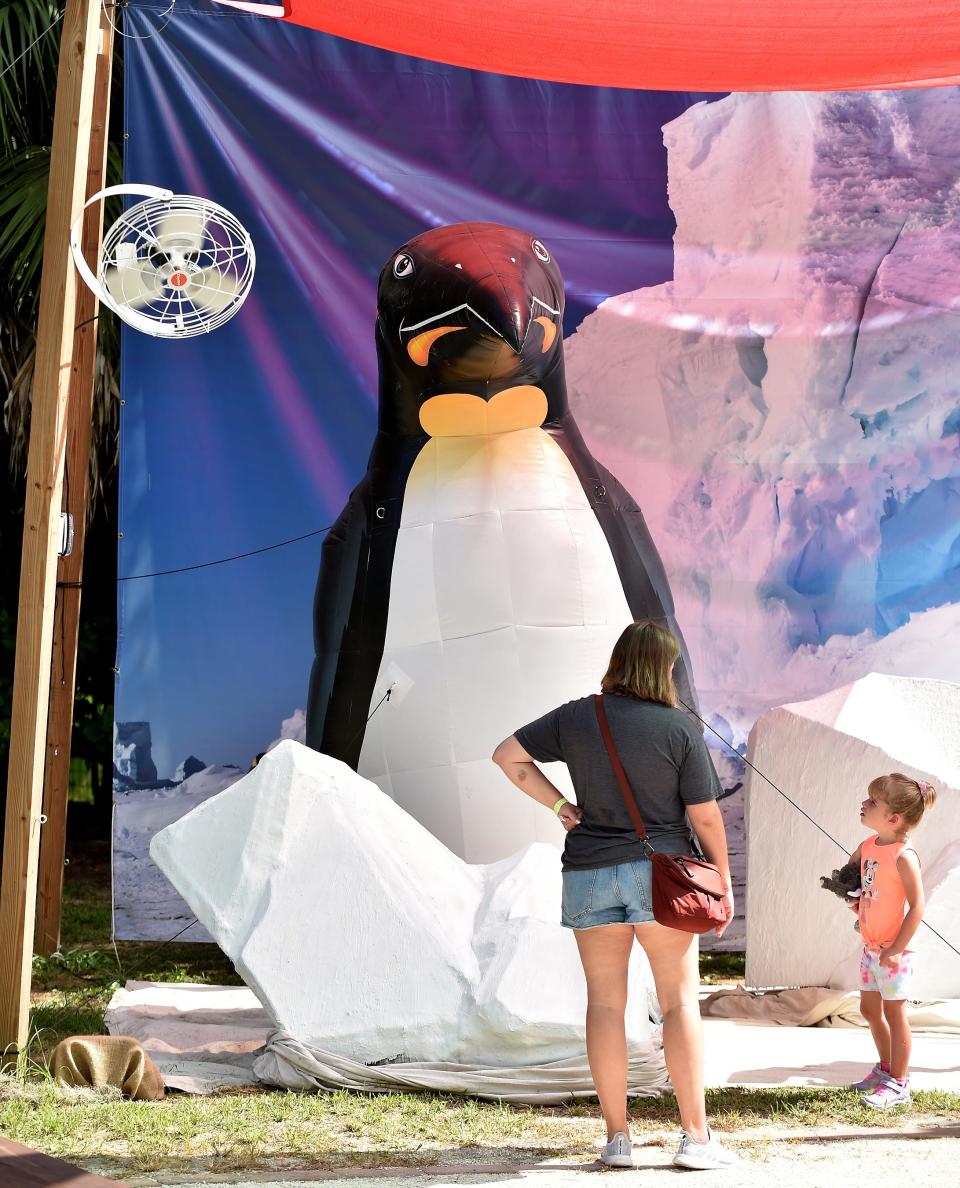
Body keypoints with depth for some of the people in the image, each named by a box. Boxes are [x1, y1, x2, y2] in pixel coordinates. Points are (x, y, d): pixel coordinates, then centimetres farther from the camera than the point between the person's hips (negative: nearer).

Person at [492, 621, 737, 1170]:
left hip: (588, 873, 3)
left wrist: (560, 804, 9)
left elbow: (508, 755, 7)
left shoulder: (576, 718, 2)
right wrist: (723, 882, 6)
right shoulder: (680, 728, -7)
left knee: (605, 1001, 6)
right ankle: (696, 1135, 1)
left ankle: (618, 1136, 7)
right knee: (680, 1000, 3)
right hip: (661, 870, -3)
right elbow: (706, 816, -5)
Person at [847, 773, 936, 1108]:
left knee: (894, 1012, 0)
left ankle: (898, 1084, 10)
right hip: (870, 945, 8)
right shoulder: (867, 846, 3)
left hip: (892, 951, -8)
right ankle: (886, 1068, 35)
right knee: (870, 1009, 18)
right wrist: (856, 900, 8)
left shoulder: (903, 855, -22)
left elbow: (917, 907, -22)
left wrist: (897, 949, -21)